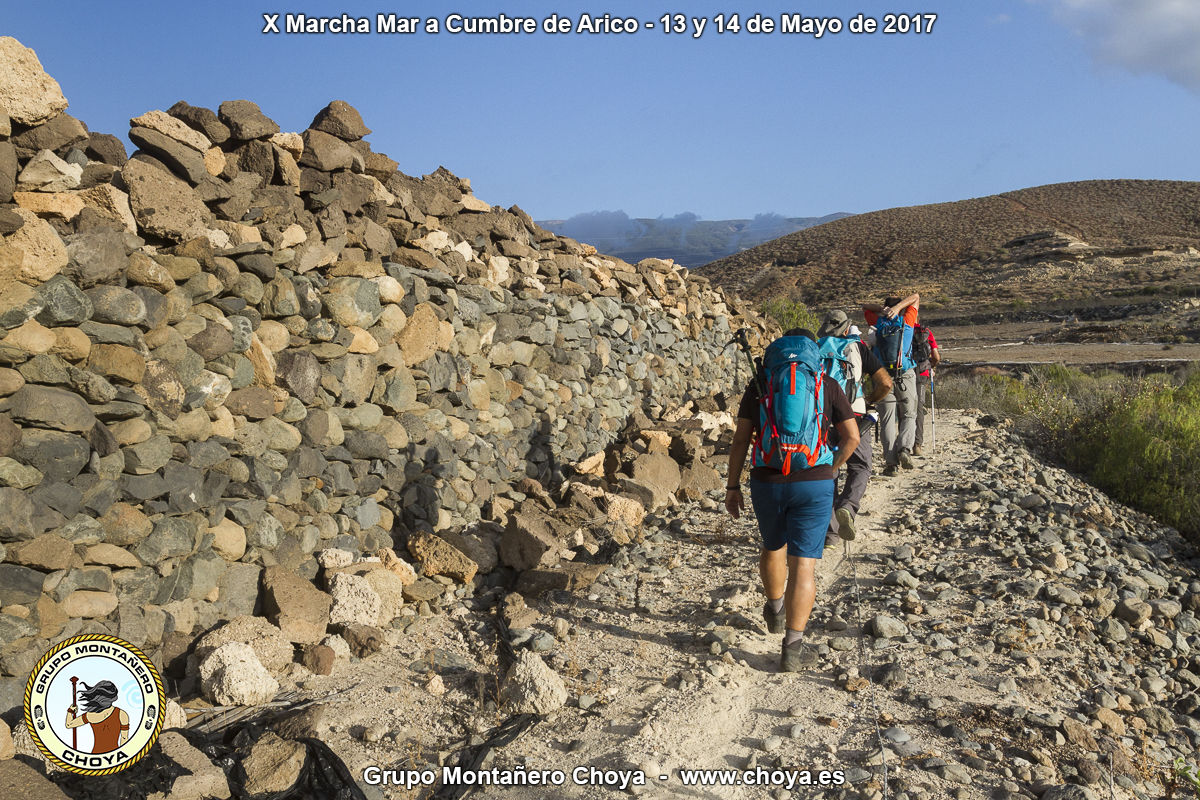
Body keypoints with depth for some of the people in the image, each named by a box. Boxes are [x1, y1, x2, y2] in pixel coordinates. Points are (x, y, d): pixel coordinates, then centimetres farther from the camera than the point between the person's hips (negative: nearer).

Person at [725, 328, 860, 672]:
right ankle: (793, 647, -3)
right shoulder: (827, 385, 6)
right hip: (814, 482, -2)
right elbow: (851, 438, 3)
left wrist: (733, 485, 8)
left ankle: (775, 611, 47)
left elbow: (740, 439, 4)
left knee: (773, 546, 26)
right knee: (803, 563, 0)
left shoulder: (759, 384, 7)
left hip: (767, 482, 2)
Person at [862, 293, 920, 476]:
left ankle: (890, 461, -6)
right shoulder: (906, 322, 2)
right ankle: (904, 449, -11)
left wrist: (882, 308, 6)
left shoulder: (878, 322, 5)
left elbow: (865, 307, 23)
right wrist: (897, 307, 0)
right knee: (908, 416, 12)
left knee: (887, 420, 1)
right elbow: (916, 297, 14)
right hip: (905, 376, -1)